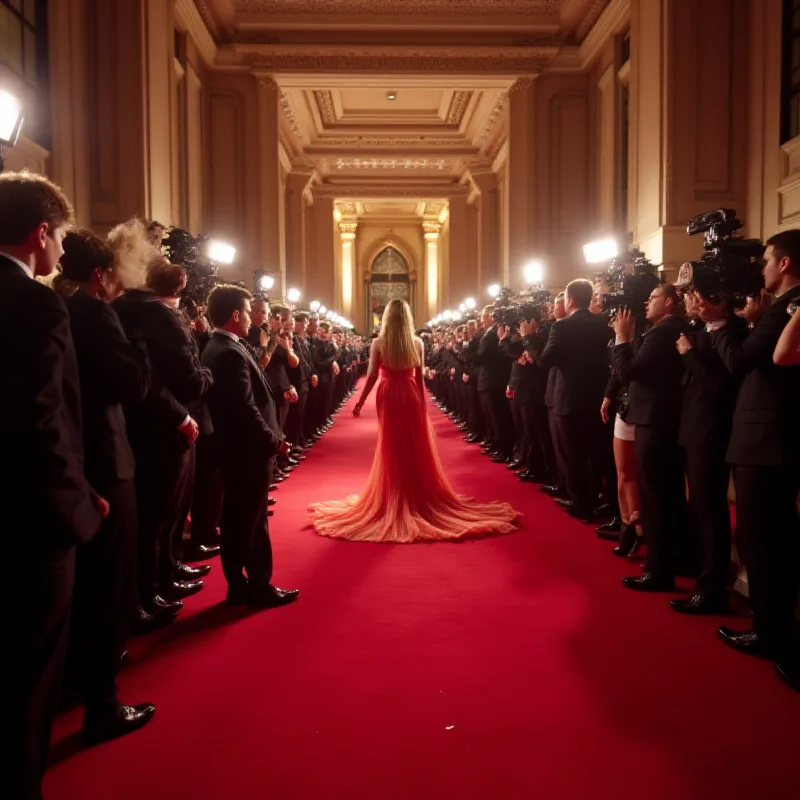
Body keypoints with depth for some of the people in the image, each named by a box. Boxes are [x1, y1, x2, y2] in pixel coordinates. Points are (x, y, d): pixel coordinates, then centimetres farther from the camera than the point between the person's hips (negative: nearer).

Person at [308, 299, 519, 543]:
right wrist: (424, 403, 6)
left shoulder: (378, 343, -8)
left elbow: (372, 377, -9)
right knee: (416, 447, 12)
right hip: (411, 396, 1)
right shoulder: (417, 342, -4)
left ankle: (394, 500, 16)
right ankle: (419, 496, 20)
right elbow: (420, 377, -3)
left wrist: (360, 403, 0)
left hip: (388, 397, -1)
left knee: (392, 449, 9)